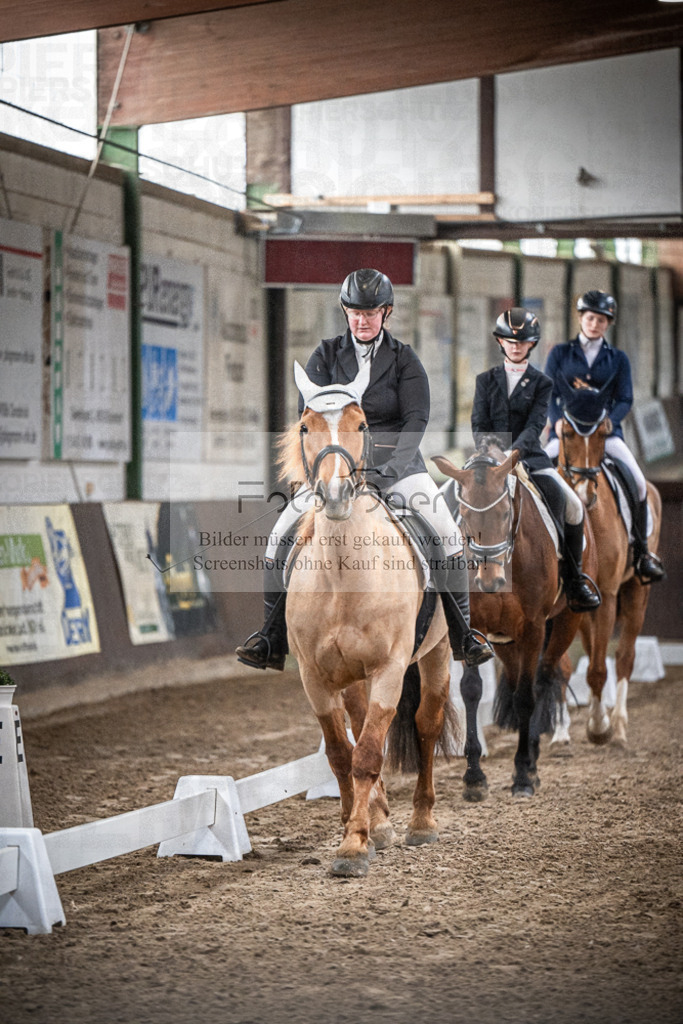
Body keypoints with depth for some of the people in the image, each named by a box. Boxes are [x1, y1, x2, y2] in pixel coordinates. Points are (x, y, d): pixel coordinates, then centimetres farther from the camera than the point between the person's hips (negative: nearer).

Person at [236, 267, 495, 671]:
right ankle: (273, 639, -4)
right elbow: (309, 414, -3)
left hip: (397, 462, -1)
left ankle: (462, 633, -4)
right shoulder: (326, 356, 5)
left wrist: (390, 466, -23)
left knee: (449, 536, -18)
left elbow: (416, 420, -8)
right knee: (279, 538, -13)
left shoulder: (404, 360, 1)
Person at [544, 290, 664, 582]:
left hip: (606, 429, 0)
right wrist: (560, 423, -14)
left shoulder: (618, 359, 9)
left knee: (638, 482, -20)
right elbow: (549, 395, 4)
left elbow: (625, 400, 4)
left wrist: (605, 423, -15)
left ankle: (641, 551, -5)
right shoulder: (560, 354, 8)